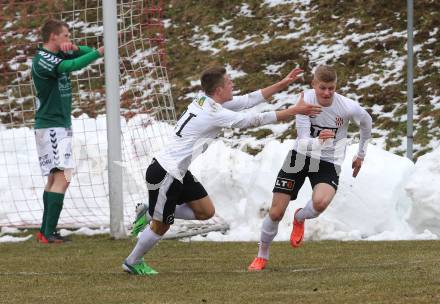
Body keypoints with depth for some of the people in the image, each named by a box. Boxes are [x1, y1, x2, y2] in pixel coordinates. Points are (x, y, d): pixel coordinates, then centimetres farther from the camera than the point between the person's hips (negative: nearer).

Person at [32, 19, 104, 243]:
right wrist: (100, 52, -29)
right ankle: (49, 233, -20)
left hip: (60, 126, 10)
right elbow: (71, 66, -30)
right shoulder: (42, 60, -15)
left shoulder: (58, 55, 13)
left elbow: (87, 53, 14)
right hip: (50, 127, -10)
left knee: (54, 178, 11)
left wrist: (74, 49, -6)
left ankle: (45, 230, 14)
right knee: (62, 177, -16)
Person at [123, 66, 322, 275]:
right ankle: (132, 262, 22)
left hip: (179, 171, 9)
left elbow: (248, 100, 11)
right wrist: (294, 111, -9)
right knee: (161, 226, 2)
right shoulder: (215, 114, -22)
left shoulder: (206, 102, 5)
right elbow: (255, 120, -17)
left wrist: (283, 84, 10)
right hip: (164, 174, -9)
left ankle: (150, 213, 19)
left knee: (206, 212, 10)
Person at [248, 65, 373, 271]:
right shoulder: (306, 101, -20)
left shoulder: (348, 108, -19)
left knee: (320, 202, -32)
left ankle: (299, 219, 6)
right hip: (301, 155, 1)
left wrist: (361, 155, 15)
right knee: (276, 213, -2)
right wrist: (318, 141, -49)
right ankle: (262, 257, 24)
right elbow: (304, 140, -25)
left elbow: (366, 123, 5)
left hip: (329, 162, -1)